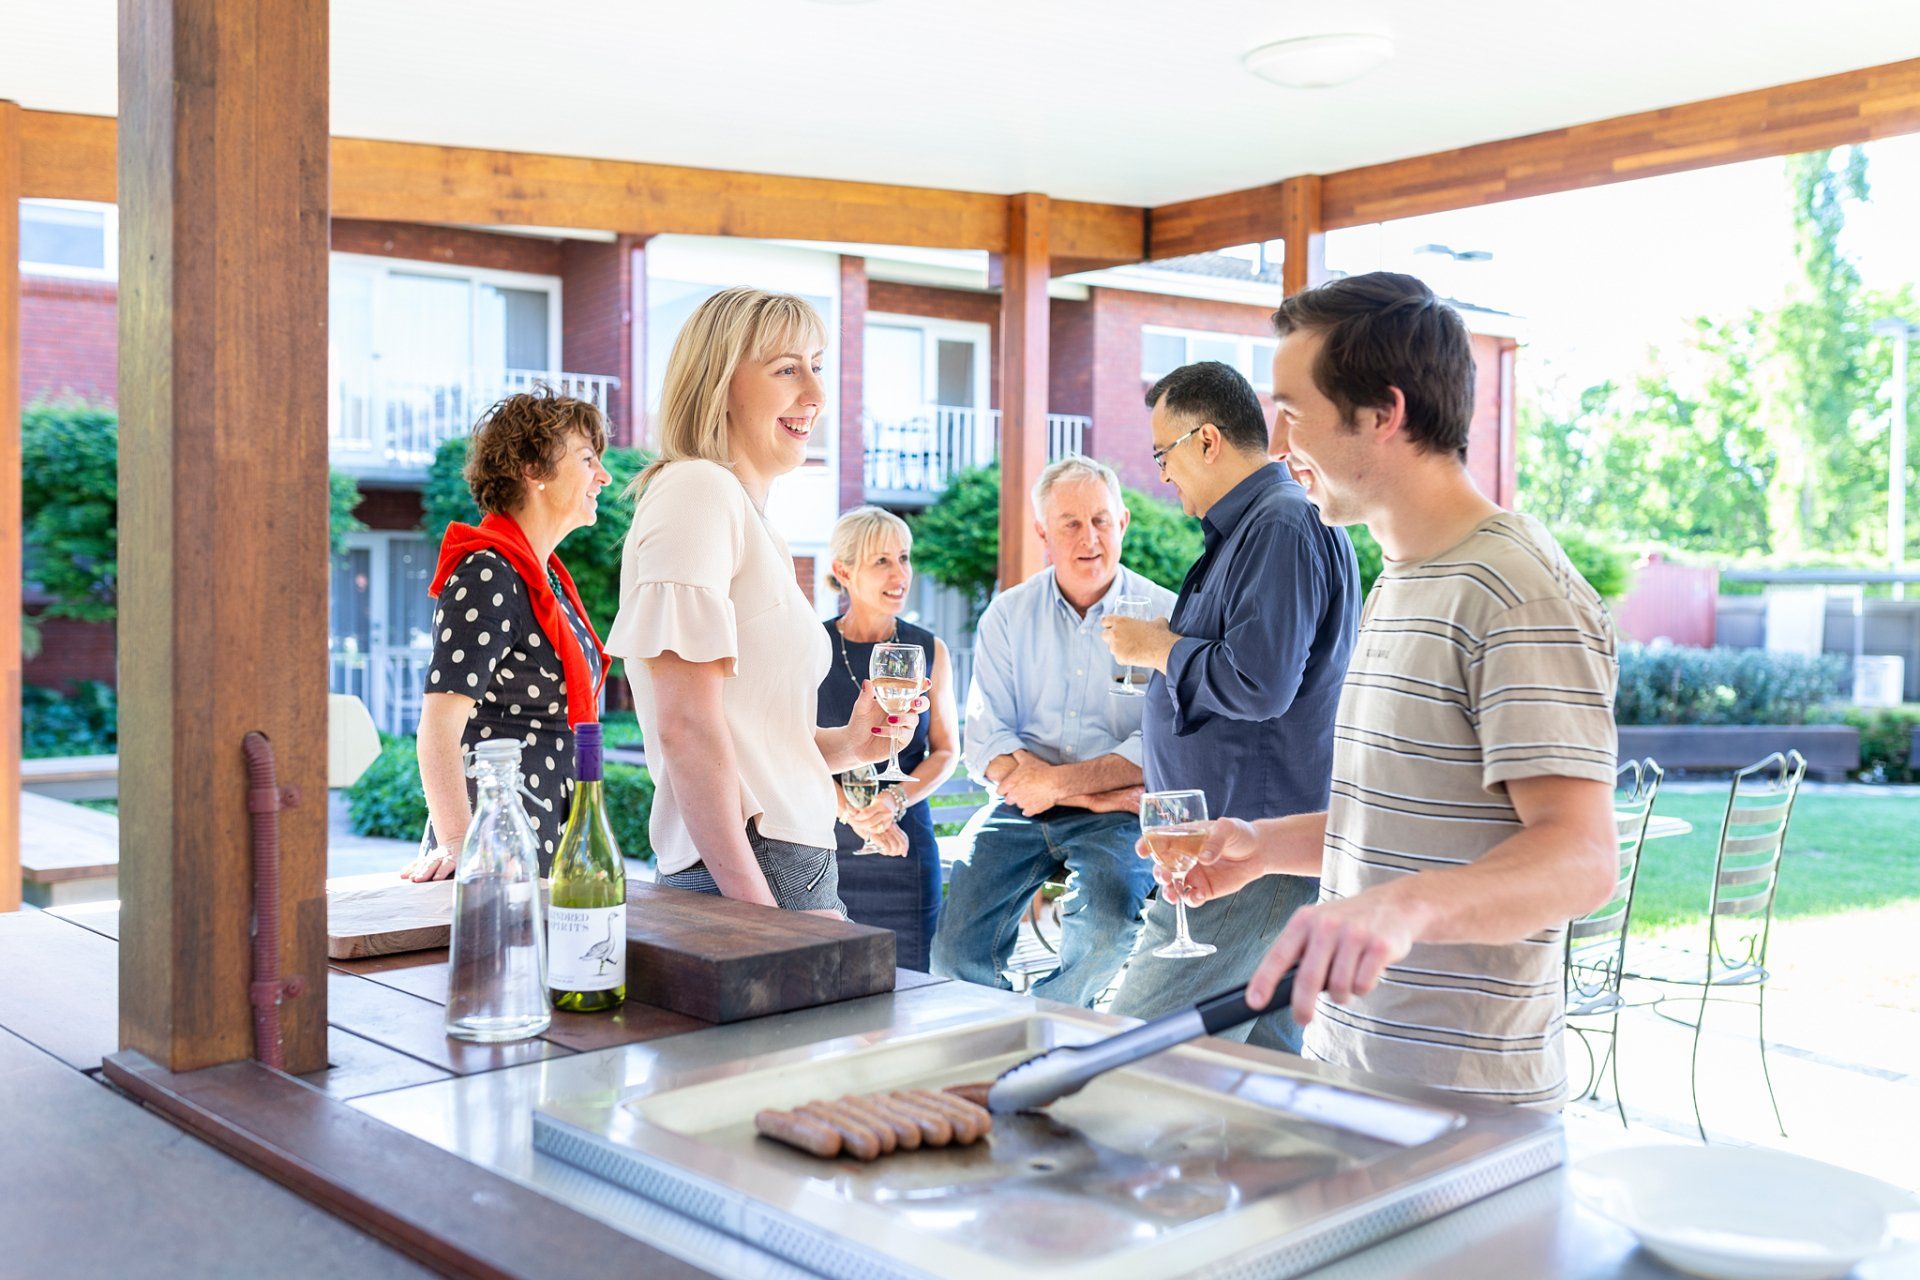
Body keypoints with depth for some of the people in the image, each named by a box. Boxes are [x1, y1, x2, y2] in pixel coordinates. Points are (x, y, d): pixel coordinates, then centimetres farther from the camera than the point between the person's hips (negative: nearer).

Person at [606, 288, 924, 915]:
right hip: (747, 871, -9)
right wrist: (761, 912, -21)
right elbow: (686, 725, -18)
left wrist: (849, 742, 5)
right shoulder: (697, 492, -10)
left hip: (797, 862, 9)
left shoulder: (752, 517, 18)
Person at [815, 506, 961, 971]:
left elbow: (946, 750, 6)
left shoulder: (929, 650, 5)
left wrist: (893, 802, -10)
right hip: (824, 844, -1)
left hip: (906, 841, 1)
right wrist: (851, 813, -14)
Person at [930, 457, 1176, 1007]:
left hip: (1118, 812, -2)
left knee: (1104, 932, -30)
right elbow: (985, 741, 1)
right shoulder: (1007, 616, 9)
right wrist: (1097, 794, -11)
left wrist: (1061, 782, -18)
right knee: (956, 948, -17)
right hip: (1022, 808, 2)